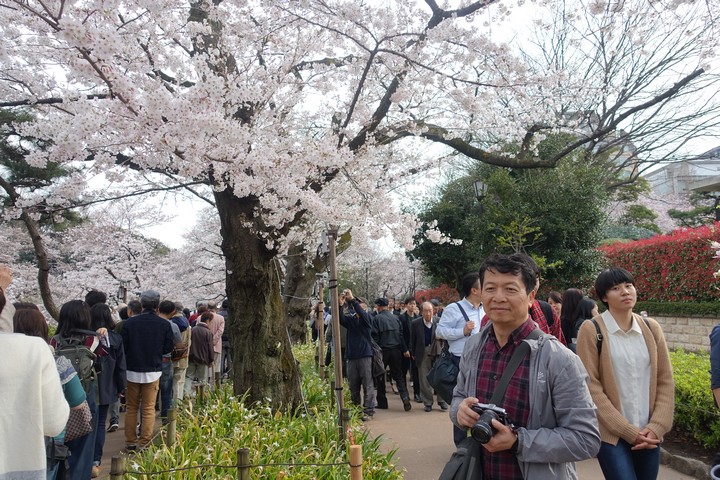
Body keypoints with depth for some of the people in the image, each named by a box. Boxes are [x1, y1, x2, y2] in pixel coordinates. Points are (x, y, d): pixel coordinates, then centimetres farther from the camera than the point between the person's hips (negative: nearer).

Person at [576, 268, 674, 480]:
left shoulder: (651, 328, 5)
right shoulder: (592, 330, -8)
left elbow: (665, 381, 7)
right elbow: (591, 387, -10)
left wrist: (656, 427, -4)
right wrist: (628, 431, -11)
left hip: (648, 434, 4)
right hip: (611, 433, -4)